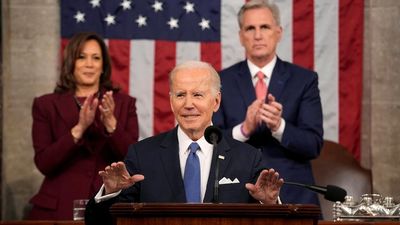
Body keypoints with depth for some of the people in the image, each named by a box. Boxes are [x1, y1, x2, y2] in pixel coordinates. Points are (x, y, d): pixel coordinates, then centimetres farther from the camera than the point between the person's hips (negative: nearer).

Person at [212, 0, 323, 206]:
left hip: (293, 196, 0)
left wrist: (279, 126, -24)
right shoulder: (222, 81, 2)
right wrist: (244, 129, -22)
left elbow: (314, 145, -7)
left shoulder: (304, 80, 0)